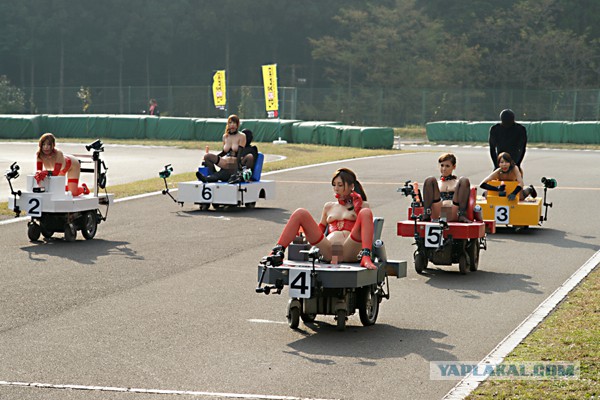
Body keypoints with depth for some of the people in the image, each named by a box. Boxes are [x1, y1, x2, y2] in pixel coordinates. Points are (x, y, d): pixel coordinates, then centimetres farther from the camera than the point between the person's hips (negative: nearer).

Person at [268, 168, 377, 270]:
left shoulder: (361, 205, 23)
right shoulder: (329, 207, 32)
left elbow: (365, 229, 9)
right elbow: (319, 230, 31)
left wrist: (357, 208, 1)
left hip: (350, 252, -2)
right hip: (328, 251, 3)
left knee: (366, 213, -25)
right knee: (300, 213, -9)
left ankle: (365, 257, -43)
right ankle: (278, 252, -23)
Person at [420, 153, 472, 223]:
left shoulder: (458, 182, 29)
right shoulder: (436, 183, 31)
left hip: (454, 213, 0)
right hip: (437, 214, 0)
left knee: (464, 181, -14)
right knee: (430, 180, -12)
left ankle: (462, 215, -32)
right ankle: (426, 214, -30)